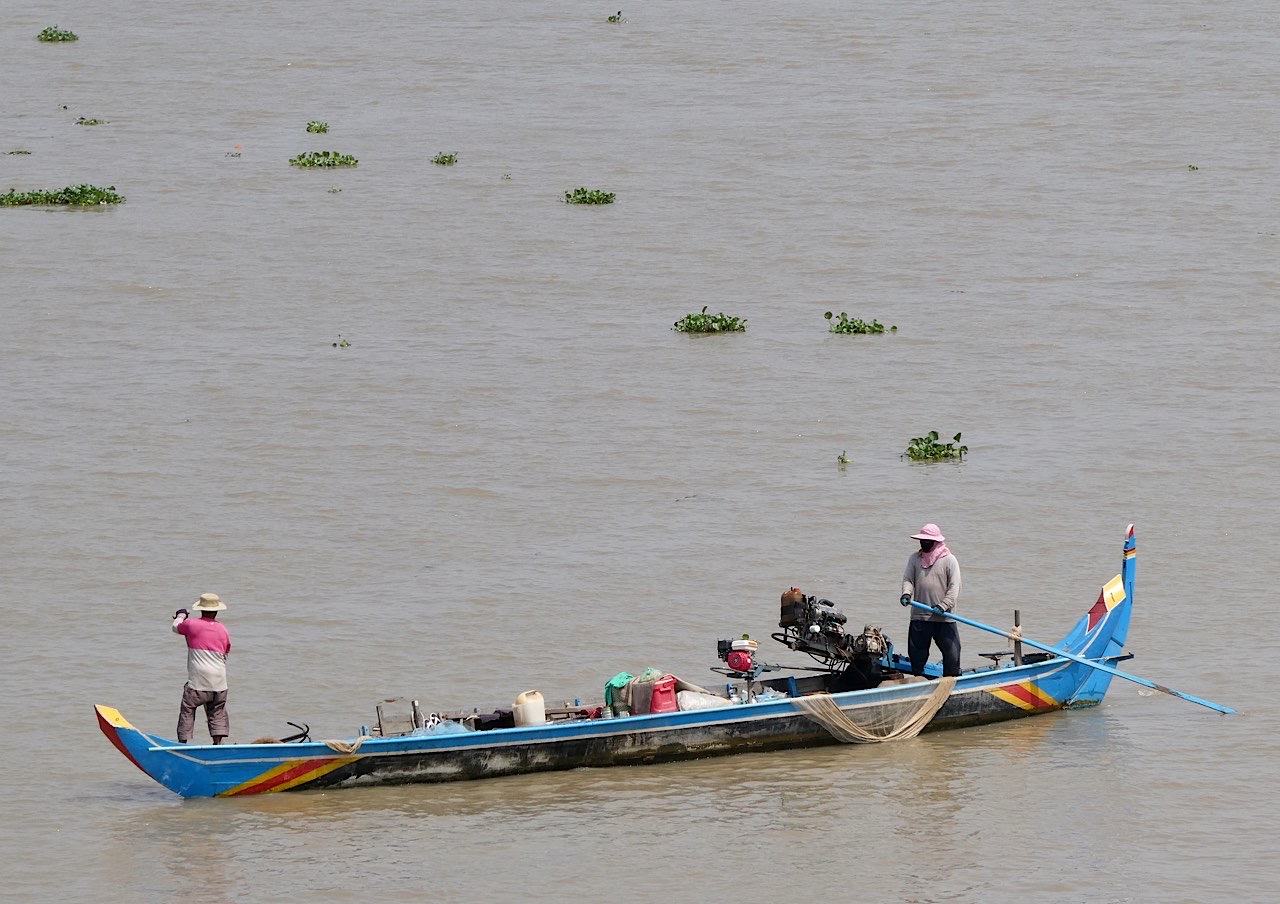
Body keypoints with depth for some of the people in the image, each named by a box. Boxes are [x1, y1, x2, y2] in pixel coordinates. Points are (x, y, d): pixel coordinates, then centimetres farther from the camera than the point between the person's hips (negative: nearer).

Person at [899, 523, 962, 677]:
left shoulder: (949, 560, -1)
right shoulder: (915, 559, 11)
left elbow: (954, 588, -7)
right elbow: (908, 579, 7)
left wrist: (943, 606, -19)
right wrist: (906, 593, -16)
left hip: (943, 618, -3)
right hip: (919, 617, 3)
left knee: (951, 653, -3)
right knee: (916, 654, 8)